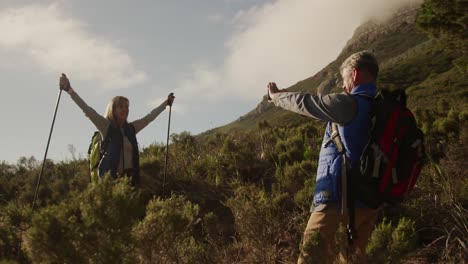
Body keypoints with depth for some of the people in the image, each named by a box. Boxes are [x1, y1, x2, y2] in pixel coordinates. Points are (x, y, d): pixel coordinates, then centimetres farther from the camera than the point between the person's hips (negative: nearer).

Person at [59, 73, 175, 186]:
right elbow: (87, 110, -8)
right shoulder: (106, 126, 1)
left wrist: (166, 103, 35)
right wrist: (69, 89, -16)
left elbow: (150, 116, 25)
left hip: (130, 176, 5)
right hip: (111, 176, -5)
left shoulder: (131, 128, 14)